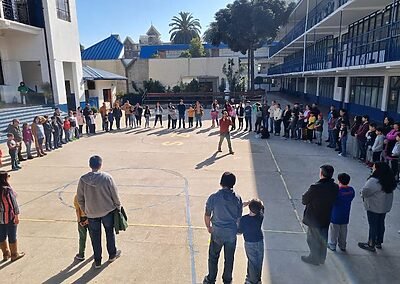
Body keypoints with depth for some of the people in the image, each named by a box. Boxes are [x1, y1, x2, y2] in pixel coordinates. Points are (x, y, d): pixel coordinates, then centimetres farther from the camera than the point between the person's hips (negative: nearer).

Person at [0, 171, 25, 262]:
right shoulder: (8, 190, -23)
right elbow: (13, 204, -18)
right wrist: (17, 216, -9)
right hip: (10, 217, -6)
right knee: (12, 236, 8)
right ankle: (14, 255, 22)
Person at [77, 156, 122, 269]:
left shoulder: (83, 180, -12)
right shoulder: (107, 178, -18)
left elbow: (80, 199, -3)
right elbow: (115, 195, -10)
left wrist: (85, 210, 12)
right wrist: (118, 207, 7)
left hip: (91, 213, 1)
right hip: (108, 211, -1)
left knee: (95, 237, 16)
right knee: (110, 233, 21)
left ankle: (97, 261, 28)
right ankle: (112, 255, 37)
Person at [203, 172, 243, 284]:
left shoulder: (213, 197, -18)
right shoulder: (237, 198, -13)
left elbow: (207, 215, -9)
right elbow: (239, 217, -3)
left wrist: (208, 227, 9)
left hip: (217, 232, -1)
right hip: (232, 233, 2)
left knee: (213, 257, 20)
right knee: (229, 258, 21)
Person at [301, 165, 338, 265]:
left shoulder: (315, 187, -29)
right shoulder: (335, 187, -10)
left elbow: (304, 200, -18)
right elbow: (333, 200, 3)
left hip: (314, 219, -6)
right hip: (326, 219, 6)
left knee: (313, 239, 14)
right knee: (323, 239, 22)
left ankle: (314, 258, 29)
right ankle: (321, 258, 39)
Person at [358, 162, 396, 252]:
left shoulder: (374, 181, -29)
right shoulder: (390, 180, -1)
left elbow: (365, 192, -34)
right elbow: (394, 187, 15)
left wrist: (363, 195, -10)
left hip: (374, 207, -8)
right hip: (385, 206, 8)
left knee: (373, 225, 6)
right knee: (381, 224, 20)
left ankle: (371, 245, 20)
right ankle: (379, 243, 36)